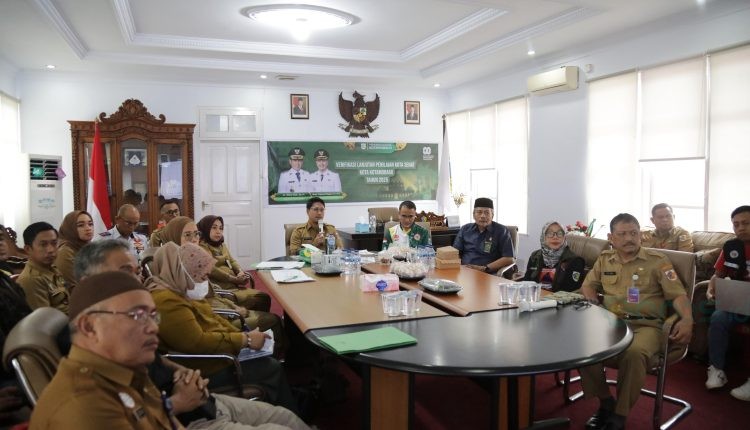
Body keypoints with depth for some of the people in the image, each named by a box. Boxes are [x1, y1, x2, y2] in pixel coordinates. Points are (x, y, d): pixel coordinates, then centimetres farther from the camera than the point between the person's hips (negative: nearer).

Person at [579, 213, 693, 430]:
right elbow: (588, 285, 25)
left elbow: (678, 294, 1)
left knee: (634, 353, -38)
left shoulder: (657, 260, 6)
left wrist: (687, 319, -20)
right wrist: (592, 299, 1)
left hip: (646, 326, -3)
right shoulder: (604, 259, 16)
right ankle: (606, 402, -5)